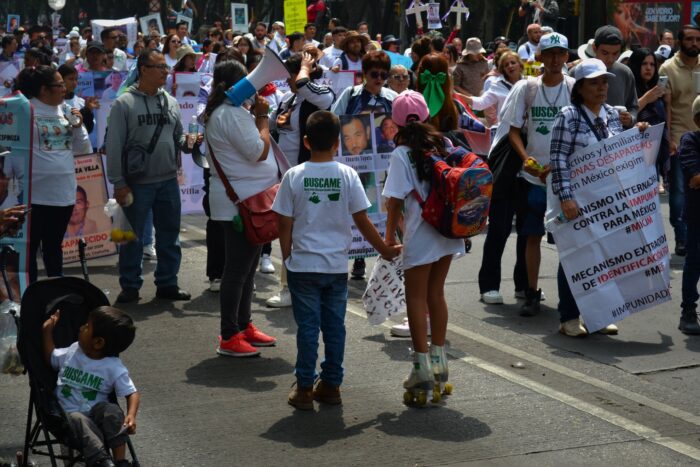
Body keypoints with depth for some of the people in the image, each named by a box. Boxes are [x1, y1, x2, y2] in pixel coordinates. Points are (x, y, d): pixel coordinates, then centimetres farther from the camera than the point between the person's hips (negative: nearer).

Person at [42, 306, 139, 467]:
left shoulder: (114, 367, -7)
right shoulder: (73, 350, 8)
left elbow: (132, 393, -7)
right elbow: (50, 359, 28)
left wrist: (131, 415, -27)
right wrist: (47, 331, 18)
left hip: (96, 414, -2)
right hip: (69, 415, 2)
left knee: (112, 411, -34)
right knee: (78, 420, -34)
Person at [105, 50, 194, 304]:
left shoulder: (170, 102, 8)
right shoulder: (123, 104, -7)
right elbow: (114, 145, -9)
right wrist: (118, 183, -12)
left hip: (168, 181, 5)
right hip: (137, 183, -5)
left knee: (169, 235, 12)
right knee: (133, 237, 4)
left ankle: (167, 283, 23)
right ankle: (130, 286, 15)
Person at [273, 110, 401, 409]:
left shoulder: (294, 177, -6)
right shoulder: (347, 176, -4)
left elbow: (285, 225, -4)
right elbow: (362, 221, -1)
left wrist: (288, 260, 8)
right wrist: (385, 250, 12)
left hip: (303, 265, -1)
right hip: (337, 265, 1)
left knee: (307, 327, 4)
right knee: (335, 326, 10)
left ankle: (304, 389, 8)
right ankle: (331, 386, 17)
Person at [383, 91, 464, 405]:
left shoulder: (402, 154, -11)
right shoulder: (444, 145, 4)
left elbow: (395, 201, -13)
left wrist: (389, 236, -3)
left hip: (420, 235, -5)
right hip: (448, 231, 5)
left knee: (416, 297, 4)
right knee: (436, 293, 17)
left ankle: (422, 368, 4)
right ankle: (439, 361, 23)